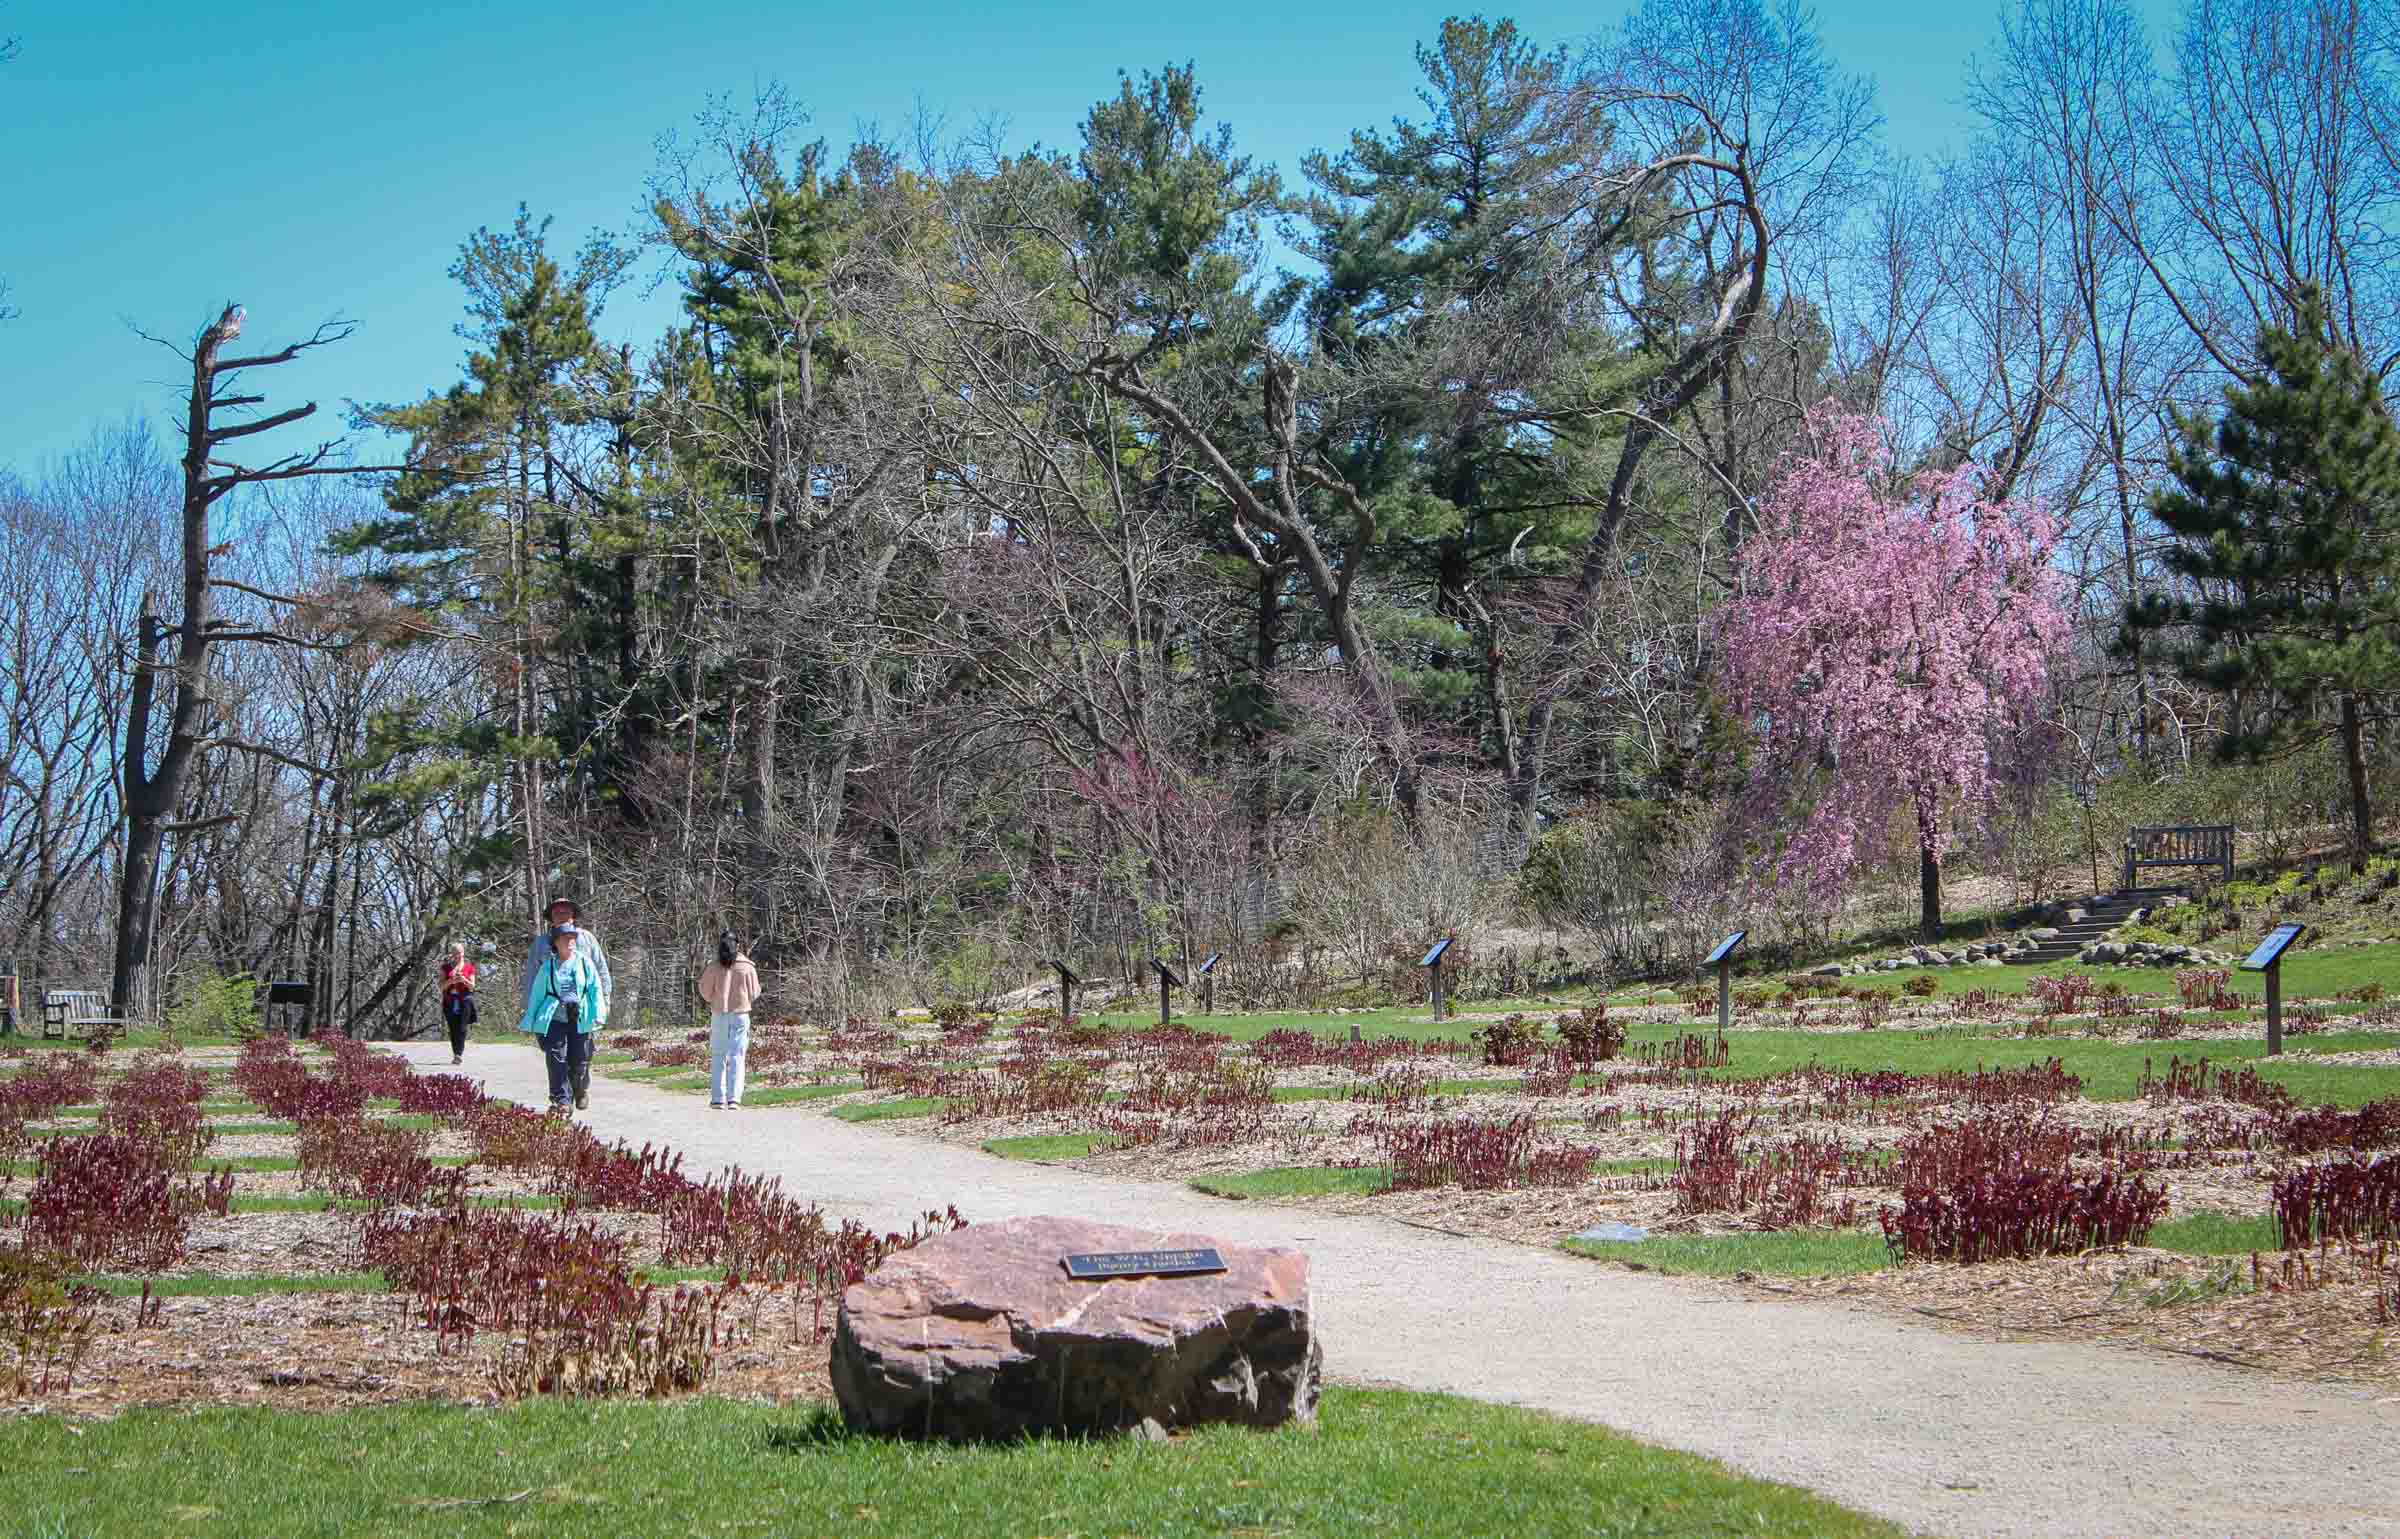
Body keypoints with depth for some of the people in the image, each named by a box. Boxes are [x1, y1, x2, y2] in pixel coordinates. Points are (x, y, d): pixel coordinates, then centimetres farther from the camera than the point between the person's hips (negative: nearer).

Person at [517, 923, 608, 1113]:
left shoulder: (584, 962, 5)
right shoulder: (548, 966, 5)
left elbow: (596, 989, 5)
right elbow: (537, 995, 10)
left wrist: (598, 1014, -5)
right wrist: (530, 1021, 11)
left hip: (579, 1020, 0)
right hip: (555, 1019, 0)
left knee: (580, 1061, 3)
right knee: (557, 1060, -10)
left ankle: (581, 1091, 33)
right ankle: (561, 1101, -6)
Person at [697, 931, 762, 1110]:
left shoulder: (714, 967, -6)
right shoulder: (747, 967, -4)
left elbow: (705, 992, 0)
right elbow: (754, 994, 3)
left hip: (719, 1015, 0)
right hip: (741, 1015, 0)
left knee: (718, 1057, 8)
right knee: (737, 1057, 3)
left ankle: (718, 1099, 4)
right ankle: (734, 1098, -5)